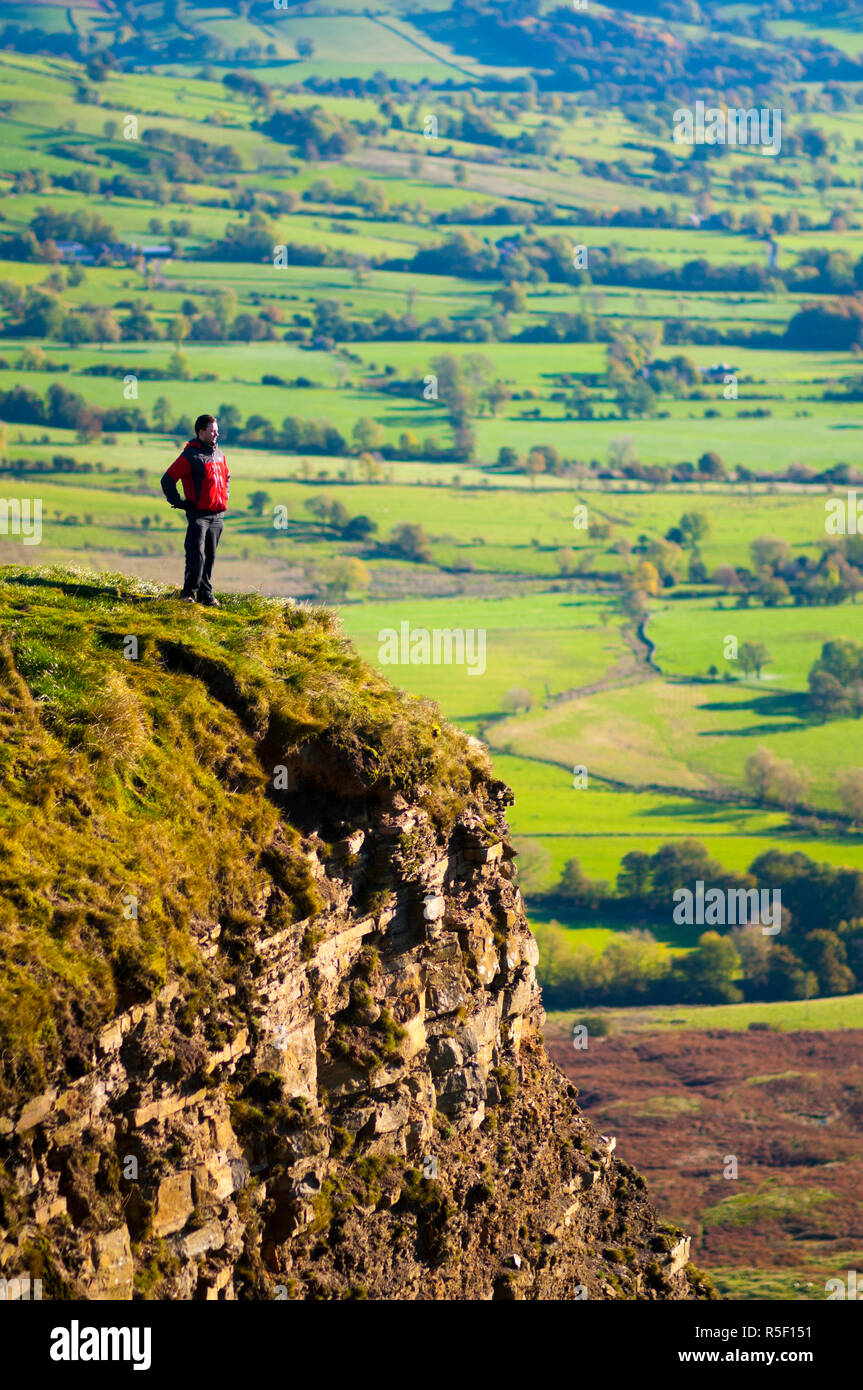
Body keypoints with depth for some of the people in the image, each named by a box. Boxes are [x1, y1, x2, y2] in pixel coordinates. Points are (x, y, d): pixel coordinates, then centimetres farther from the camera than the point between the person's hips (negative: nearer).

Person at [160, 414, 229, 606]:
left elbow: (226, 477, 34)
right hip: (198, 514, -7)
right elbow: (167, 480, -10)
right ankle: (189, 592, -8)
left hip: (217, 516, 7)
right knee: (197, 555, -13)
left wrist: (224, 499, 21)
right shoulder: (190, 456, -9)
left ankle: (206, 594, 14)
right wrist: (179, 503, -10)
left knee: (210, 556, 9)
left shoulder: (219, 455, 14)